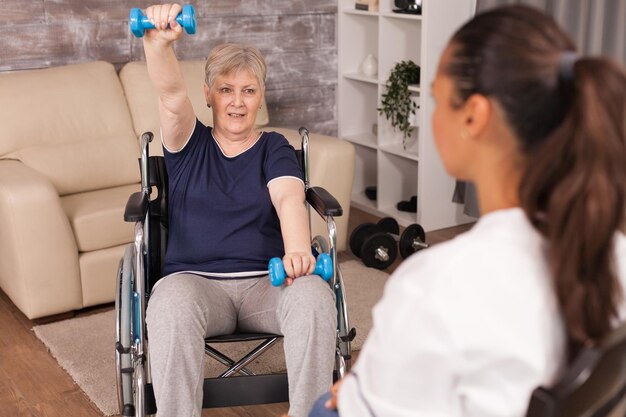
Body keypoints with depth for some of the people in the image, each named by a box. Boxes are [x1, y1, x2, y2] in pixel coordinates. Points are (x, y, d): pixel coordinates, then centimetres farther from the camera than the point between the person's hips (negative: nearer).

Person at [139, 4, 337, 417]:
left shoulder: (274, 148, 13)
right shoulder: (189, 143, 14)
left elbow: (289, 199, -9)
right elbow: (172, 95, -8)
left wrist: (298, 249, -32)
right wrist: (158, 43, -30)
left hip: (266, 281, 0)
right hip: (194, 279, 0)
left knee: (314, 297, -33)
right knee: (170, 307, -35)